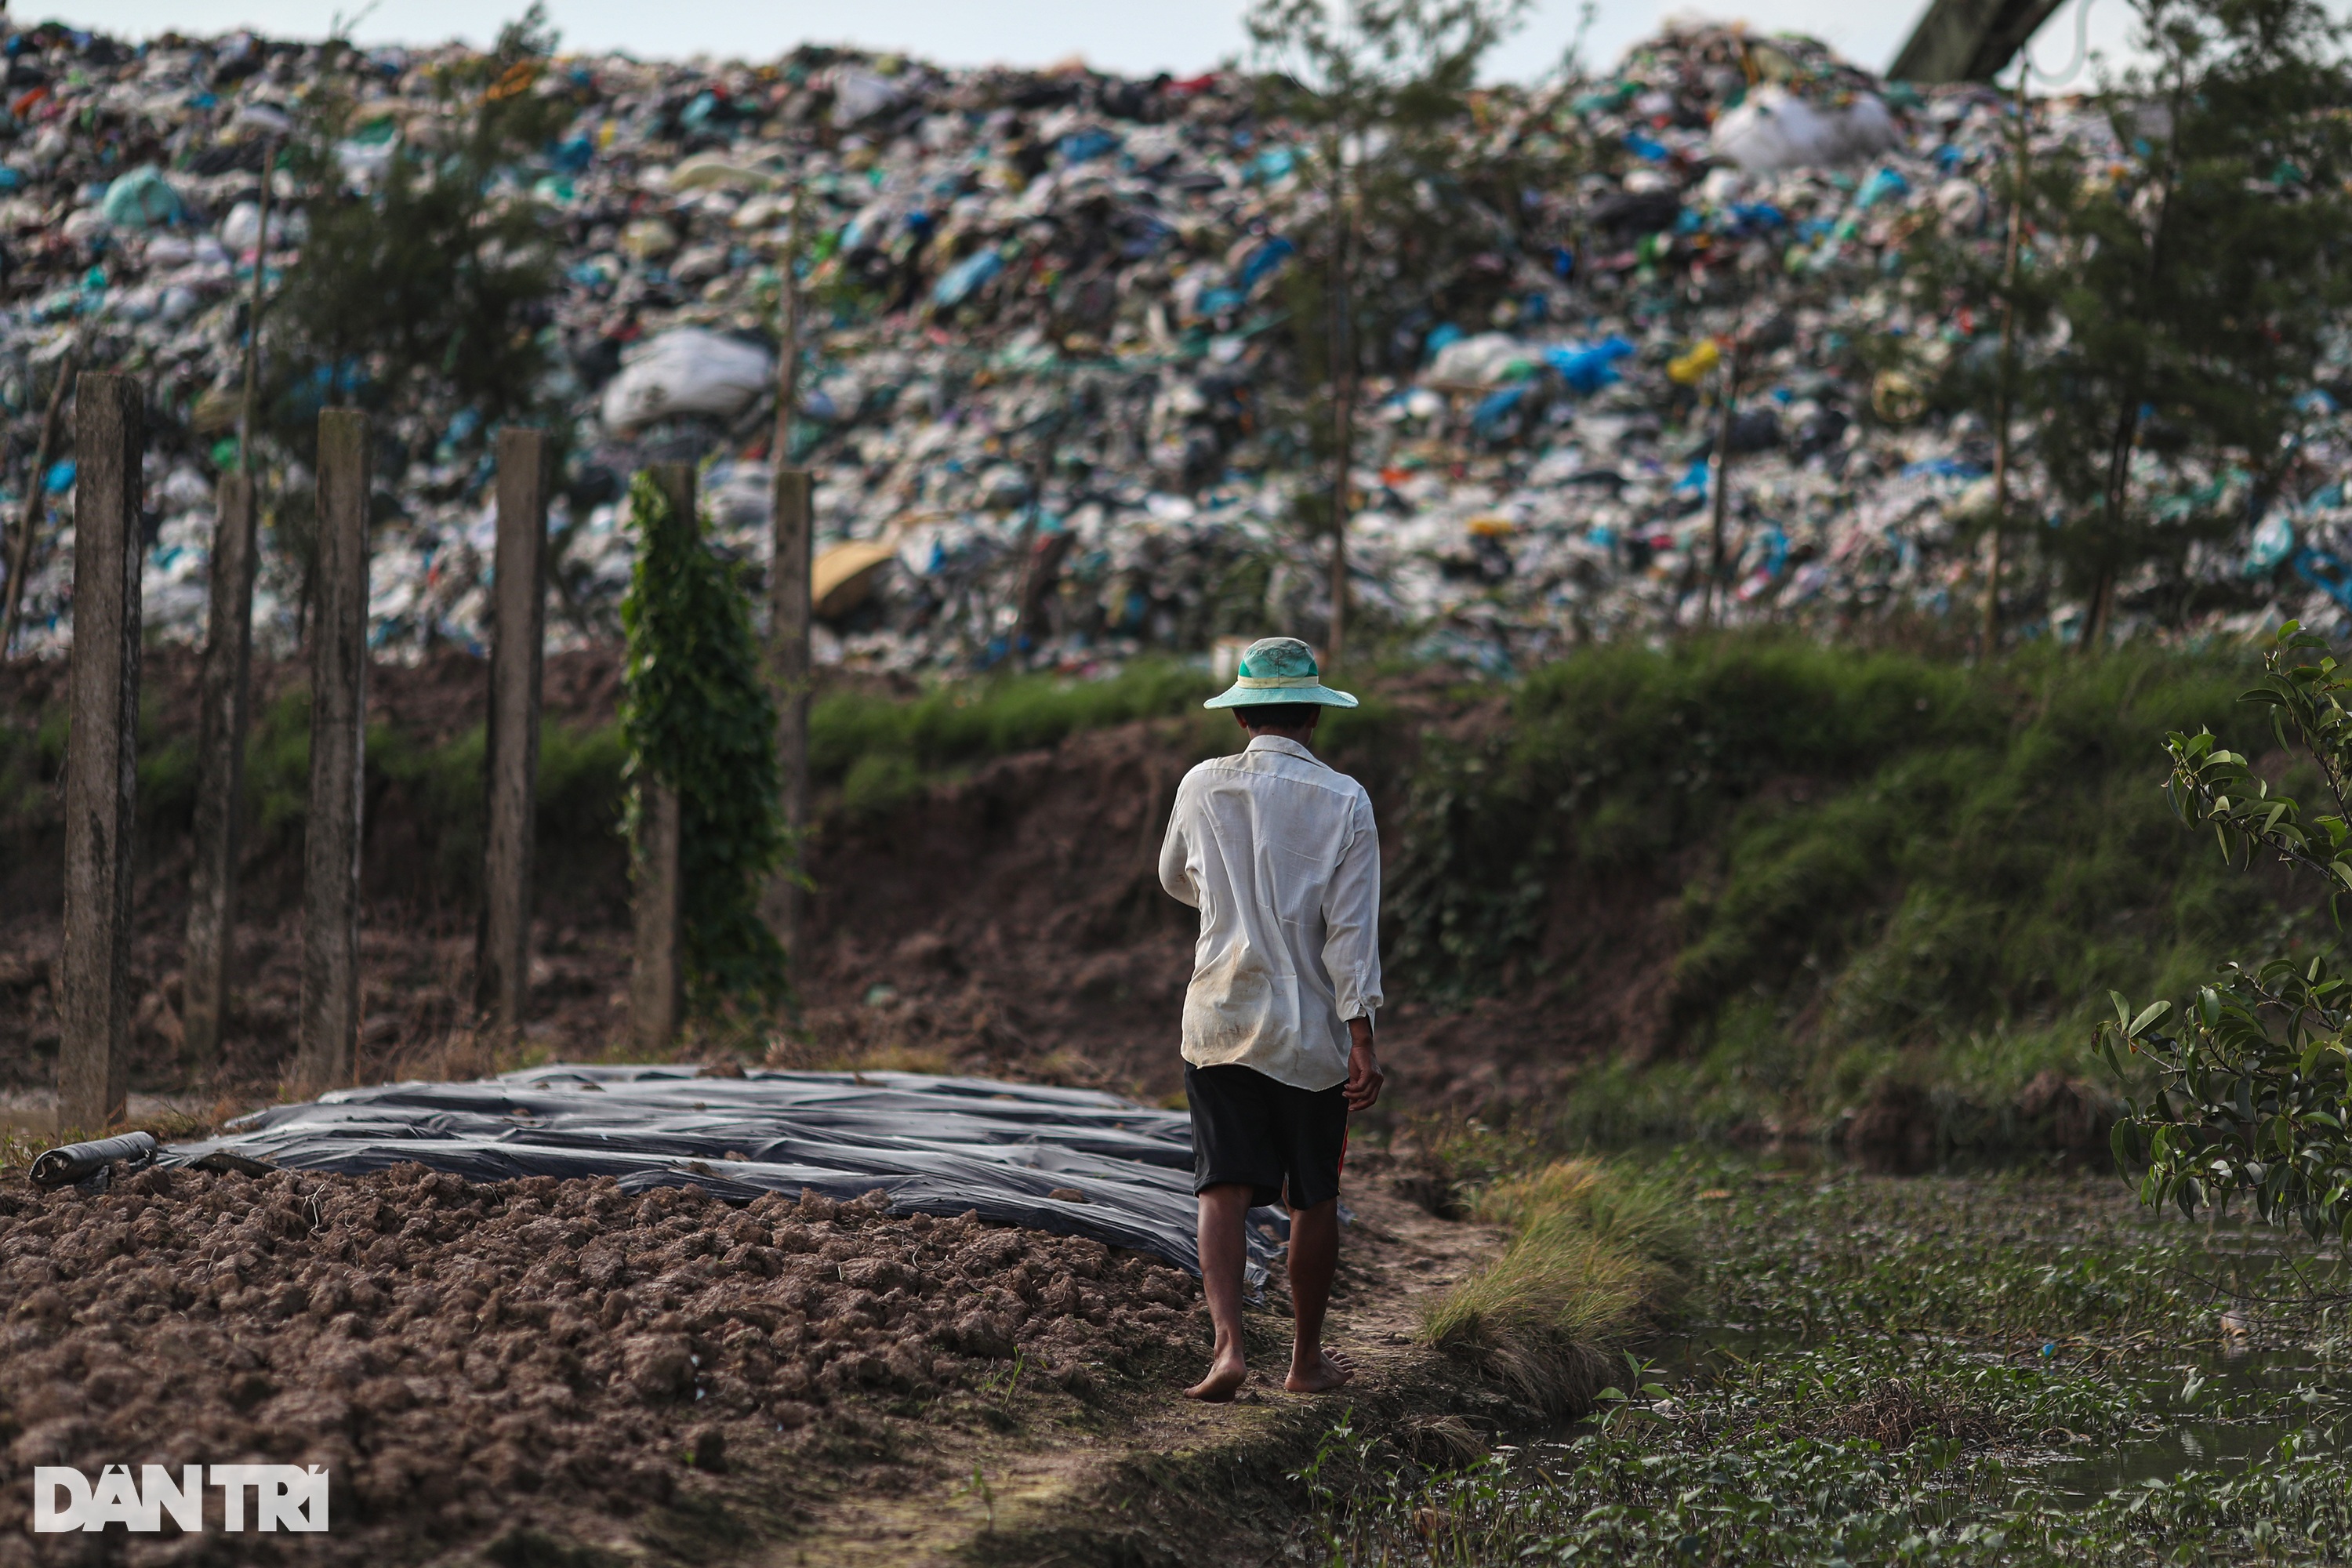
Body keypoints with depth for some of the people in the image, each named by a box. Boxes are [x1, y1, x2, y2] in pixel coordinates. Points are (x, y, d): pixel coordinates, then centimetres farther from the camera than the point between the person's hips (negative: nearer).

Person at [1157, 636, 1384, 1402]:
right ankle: (1307, 1358, 21)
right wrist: (1361, 1040, -9)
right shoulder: (1343, 801, -8)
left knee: (1224, 1190, -2)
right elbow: (1352, 929, -11)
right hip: (1309, 1027, -1)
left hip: (1217, 1021, 1)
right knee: (1314, 1197, 12)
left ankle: (1228, 1341, -20)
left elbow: (1178, 881, 18)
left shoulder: (1203, 787, 0)